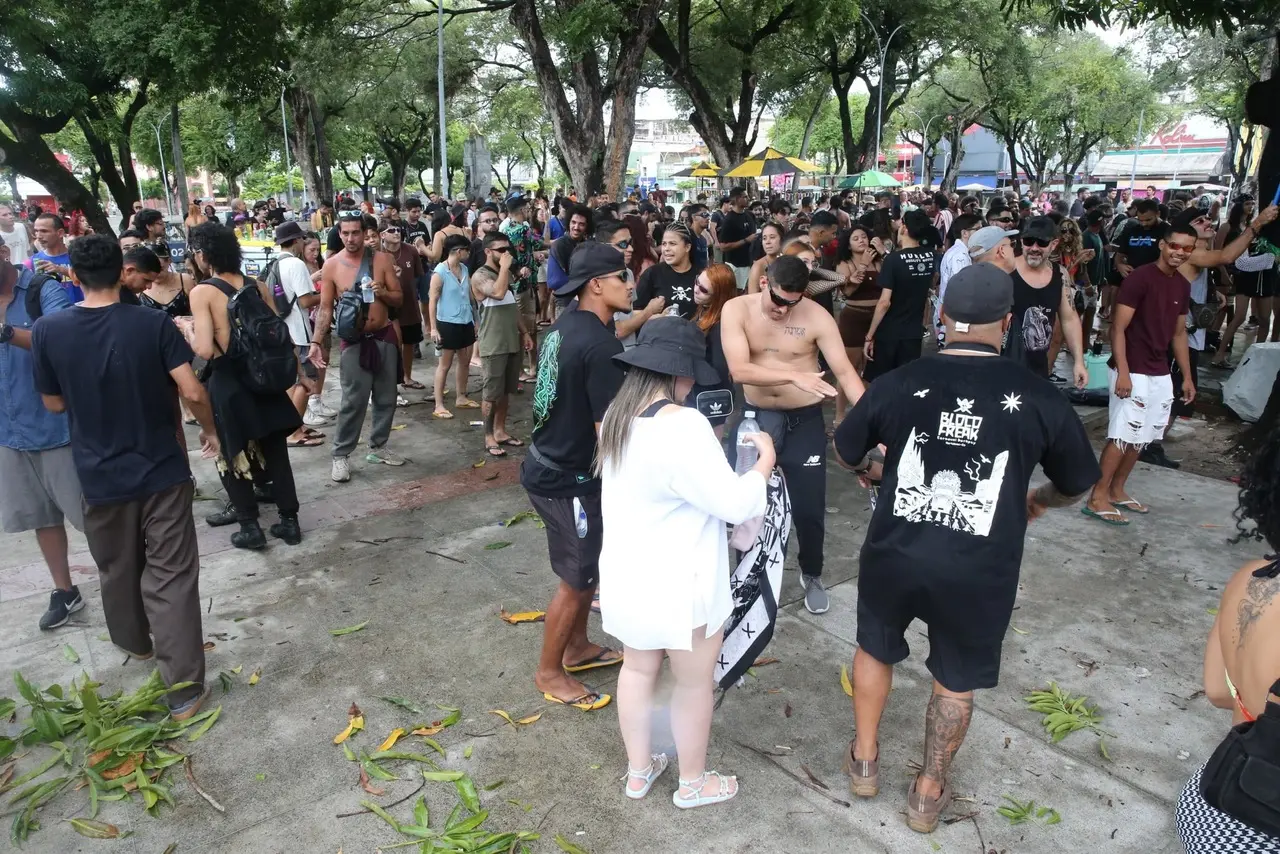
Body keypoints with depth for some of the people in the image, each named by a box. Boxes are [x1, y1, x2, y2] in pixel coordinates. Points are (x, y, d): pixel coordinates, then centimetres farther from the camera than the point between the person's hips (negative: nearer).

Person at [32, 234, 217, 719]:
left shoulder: (47, 331, -7)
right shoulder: (153, 324, -12)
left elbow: (55, 405, 3)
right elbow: (193, 392, -16)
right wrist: (209, 429, 3)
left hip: (100, 477, 2)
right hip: (162, 471, -2)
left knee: (117, 571, 24)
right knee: (171, 578, 3)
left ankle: (136, 644, 48)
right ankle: (184, 689, 5)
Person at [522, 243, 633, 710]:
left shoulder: (567, 323, 2)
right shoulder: (601, 347, -26)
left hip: (549, 463, 10)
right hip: (567, 478, -9)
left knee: (591, 562, 23)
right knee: (577, 578, 8)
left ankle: (577, 647, 41)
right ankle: (549, 672, 26)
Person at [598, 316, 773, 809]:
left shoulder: (618, 416, 0)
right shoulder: (682, 426, -27)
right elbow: (736, 504, -22)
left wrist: (709, 449, 10)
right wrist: (765, 461, -7)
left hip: (626, 577, 8)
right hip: (678, 586, -7)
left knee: (638, 669, 24)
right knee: (694, 684, 15)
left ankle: (638, 771, 41)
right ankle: (693, 783, 36)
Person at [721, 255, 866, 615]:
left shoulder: (817, 316, -14)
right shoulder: (736, 310, -12)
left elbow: (844, 371, -16)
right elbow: (739, 369, -24)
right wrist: (793, 375, -36)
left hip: (804, 421, -1)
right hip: (754, 419, 1)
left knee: (809, 507, 5)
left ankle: (812, 575, 33)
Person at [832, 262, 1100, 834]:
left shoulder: (898, 383, -8)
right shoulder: (1038, 397, -9)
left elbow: (844, 452, 8)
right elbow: (1077, 483, 8)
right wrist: (1037, 502, 29)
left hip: (893, 555, 1)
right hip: (980, 572, 0)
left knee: (875, 648, 26)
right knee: (955, 678, 21)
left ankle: (864, 762, 42)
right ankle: (928, 793, 38)